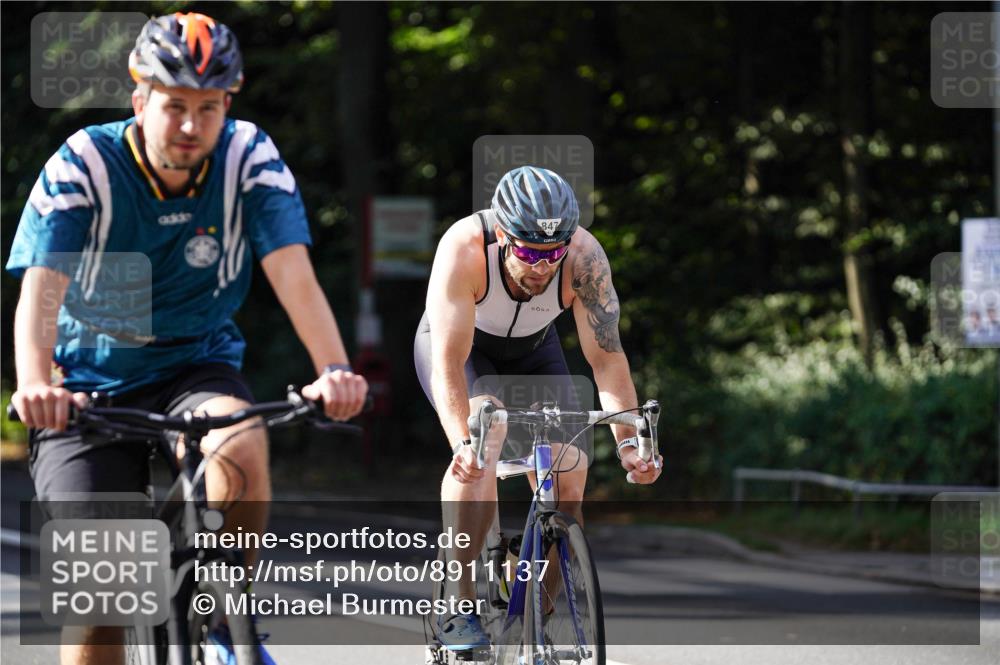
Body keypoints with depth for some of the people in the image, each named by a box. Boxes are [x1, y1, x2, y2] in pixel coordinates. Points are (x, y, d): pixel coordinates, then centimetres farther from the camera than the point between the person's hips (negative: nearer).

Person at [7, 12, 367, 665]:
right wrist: (36, 385, -49)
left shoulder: (251, 159, -13)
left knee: (244, 446, -33)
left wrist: (334, 369, -42)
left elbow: (294, 273, -24)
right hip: (92, 381, -1)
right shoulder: (82, 166, -18)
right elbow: (40, 289, -29)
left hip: (198, 367, 1)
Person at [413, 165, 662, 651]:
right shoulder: (464, 248, -38)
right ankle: (460, 609, -28)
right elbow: (449, 361, -41)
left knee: (567, 486, -10)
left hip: (532, 349, 3)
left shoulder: (584, 257, -31)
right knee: (484, 436, -32)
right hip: (460, 344, -3)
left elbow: (607, 356, -28)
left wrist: (628, 443, -40)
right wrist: (463, 443, -54)